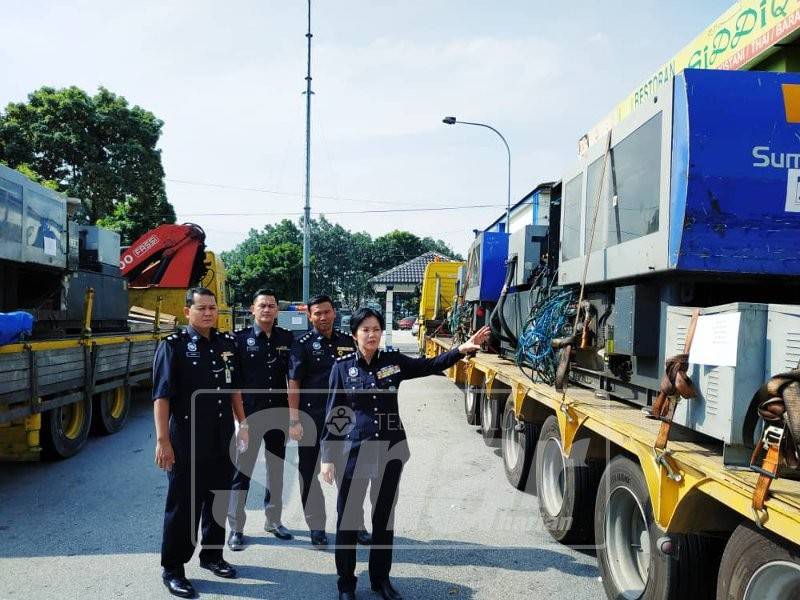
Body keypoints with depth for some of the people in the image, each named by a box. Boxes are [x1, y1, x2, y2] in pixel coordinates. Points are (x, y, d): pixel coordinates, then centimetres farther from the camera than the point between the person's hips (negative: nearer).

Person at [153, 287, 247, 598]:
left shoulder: (227, 343, 7)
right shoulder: (173, 345, -10)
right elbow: (161, 396, -14)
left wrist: (243, 424, 14)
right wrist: (162, 440, -19)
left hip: (223, 439, 6)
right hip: (187, 441, -5)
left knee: (219, 499, 16)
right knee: (183, 505, 3)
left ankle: (212, 554, 34)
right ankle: (172, 569, 18)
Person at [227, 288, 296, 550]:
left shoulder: (287, 338, 4)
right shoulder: (240, 339, -5)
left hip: (279, 413, 4)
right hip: (250, 413, -3)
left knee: (276, 469, 14)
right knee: (242, 470, 1)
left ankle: (273, 520, 30)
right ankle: (236, 528, 12)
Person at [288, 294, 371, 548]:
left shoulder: (347, 341, 5)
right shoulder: (303, 345, -6)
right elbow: (294, 384, -9)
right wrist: (294, 421, -14)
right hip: (312, 418, -3)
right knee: (310, 473, 7)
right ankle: (316, 527, 21)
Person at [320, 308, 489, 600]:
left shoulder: (393, 361, 1)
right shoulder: (343, 366, -5)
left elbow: (431, 365, 1)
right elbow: (333, 414, -4)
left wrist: (462, 349, -16)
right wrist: (327, 457, -5)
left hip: (390, 450, 3)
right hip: (353, 451, -2)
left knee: (384, 517, 14)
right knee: (348, 518, 7)